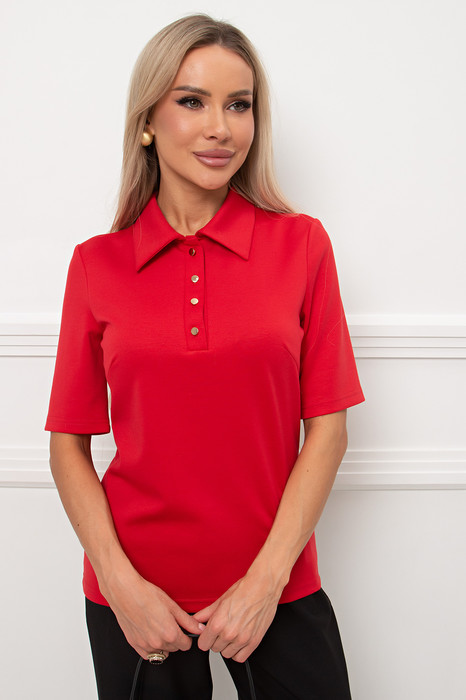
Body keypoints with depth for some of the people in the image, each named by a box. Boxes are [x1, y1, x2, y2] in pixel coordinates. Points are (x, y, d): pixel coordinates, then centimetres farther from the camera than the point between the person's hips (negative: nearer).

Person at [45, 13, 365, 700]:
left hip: (277, 590, 0)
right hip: (136, 597, 1)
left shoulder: (301, 243, -3)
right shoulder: (96, 263, -2)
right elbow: (68, 444, 0)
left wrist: (267, 578, -10)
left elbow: (328, 426, -4)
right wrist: (121, 582, -9)